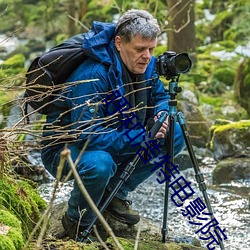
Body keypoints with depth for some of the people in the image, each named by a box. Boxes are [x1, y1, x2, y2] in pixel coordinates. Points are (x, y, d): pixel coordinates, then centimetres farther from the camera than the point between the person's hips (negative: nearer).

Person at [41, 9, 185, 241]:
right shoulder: (92, 76, -32)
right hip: (64, 148, -8)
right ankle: (77, 222, -9)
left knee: (175, 135, -4)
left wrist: (161, 114, -15)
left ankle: (115, 194, 5)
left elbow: (160, 96, 10)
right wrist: (142, 137, -36)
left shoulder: (146, 65, -8)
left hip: (114, 141, 8)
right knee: (99, 164, -41)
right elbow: (88, 136, -35)